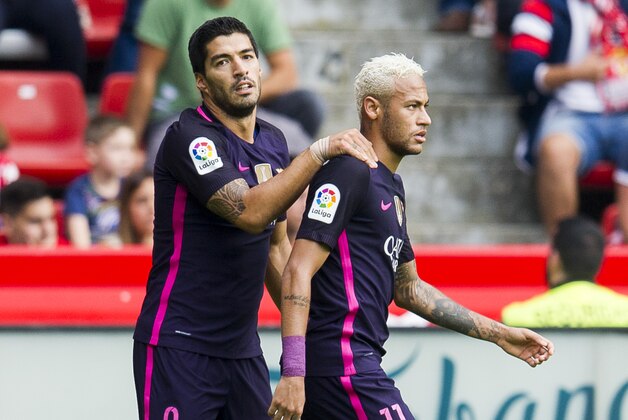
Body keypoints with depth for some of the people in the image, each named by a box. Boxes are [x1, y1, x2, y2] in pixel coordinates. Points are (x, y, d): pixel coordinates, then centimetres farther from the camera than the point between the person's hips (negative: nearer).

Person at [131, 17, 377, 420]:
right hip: (179, 347, -7)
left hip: (243, 351, 7)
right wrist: (321, 151, -27)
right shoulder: (188, 137, -13)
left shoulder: (274, 142, 12)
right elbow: (249, 212, -27)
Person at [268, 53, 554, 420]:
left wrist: (498, 334, 27)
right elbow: (298, 272, -17)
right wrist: (293, 373, -26)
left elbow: (407, 288, 29)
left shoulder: (392, 185, 21)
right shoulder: (349, 173, -9)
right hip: (343, 365, -10)